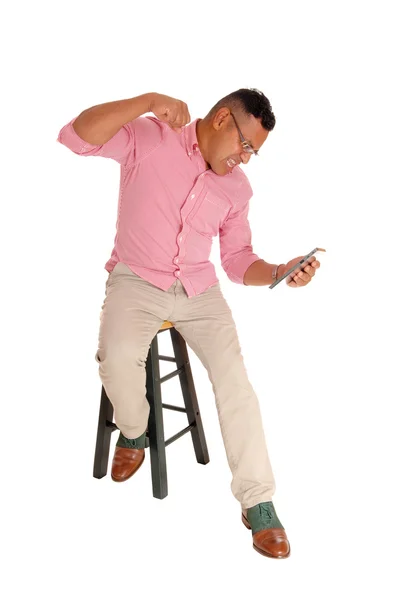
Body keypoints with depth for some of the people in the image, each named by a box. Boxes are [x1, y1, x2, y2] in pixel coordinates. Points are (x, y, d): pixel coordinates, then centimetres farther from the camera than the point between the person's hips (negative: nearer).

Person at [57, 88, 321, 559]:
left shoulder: (237, 187, 8)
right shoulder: (151, 137, -5)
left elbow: (238, 262, 10)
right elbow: (75, 137, -19)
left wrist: (280, 272, -10)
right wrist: (148, 101, -27)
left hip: (199, 289, 3)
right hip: (136, 280, -3)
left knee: (234, 377, -17)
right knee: (118, 358, -31)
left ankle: (258, 502, -5)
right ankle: (133, 432, 5)